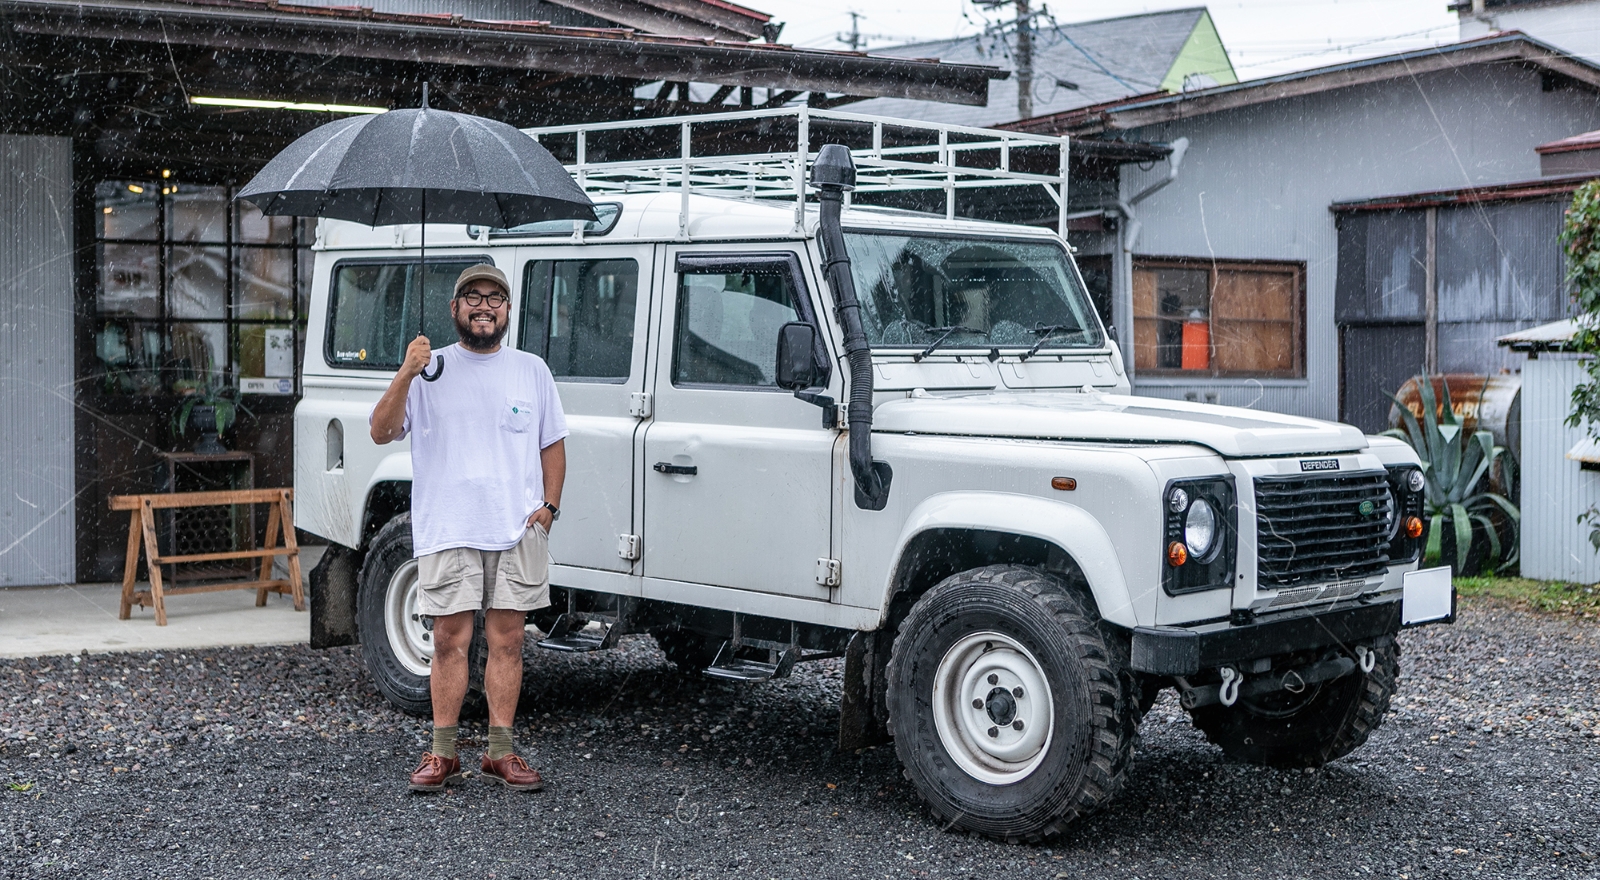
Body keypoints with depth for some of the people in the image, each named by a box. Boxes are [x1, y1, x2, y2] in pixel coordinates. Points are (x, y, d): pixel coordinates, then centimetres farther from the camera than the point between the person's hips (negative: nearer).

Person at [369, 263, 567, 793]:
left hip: (518, 531, 2)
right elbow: (381, 433, -4)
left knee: (506, 641, 4)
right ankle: (442, 754, 10)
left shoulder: (531, 371, 11)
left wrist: (549, 505, 2)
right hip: (447, 530, -1)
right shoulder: (430, 370, 5)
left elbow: (552, 444, 15)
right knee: (449, 640, 1)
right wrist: (406, 375, -17)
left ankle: (500, 753, 12)